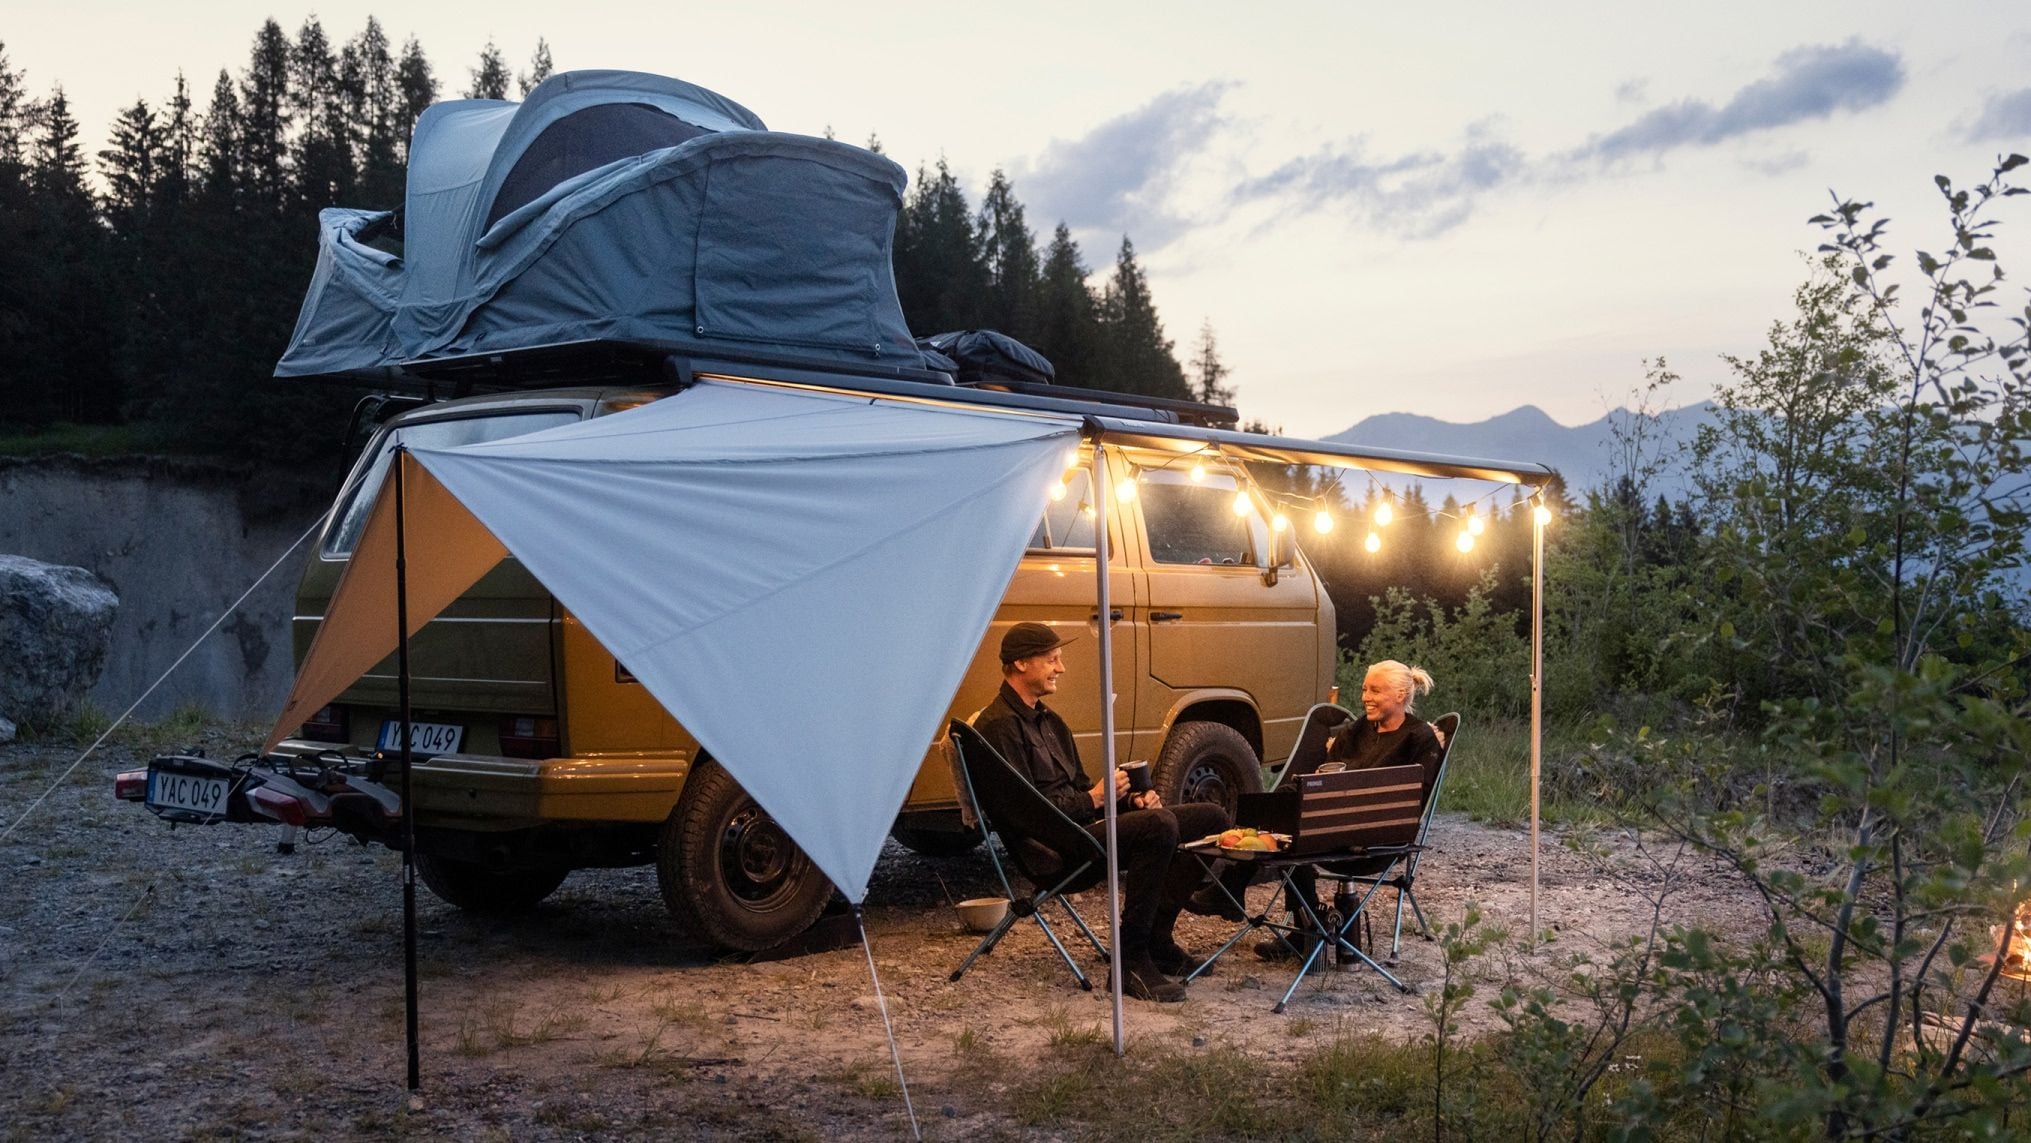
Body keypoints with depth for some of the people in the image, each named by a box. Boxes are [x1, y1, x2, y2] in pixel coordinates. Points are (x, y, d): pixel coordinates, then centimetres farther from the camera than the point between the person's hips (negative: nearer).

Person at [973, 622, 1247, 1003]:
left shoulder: (1048, 720, 22)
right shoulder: (999, 725, -10)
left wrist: (1131, 800, 5)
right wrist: (1093, 800, -13)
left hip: (1086, 824, 10)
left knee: (1212, 818, 2)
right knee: (1159, 825, -34)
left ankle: (1156, 939, 6)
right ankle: (1132, 961, -26)